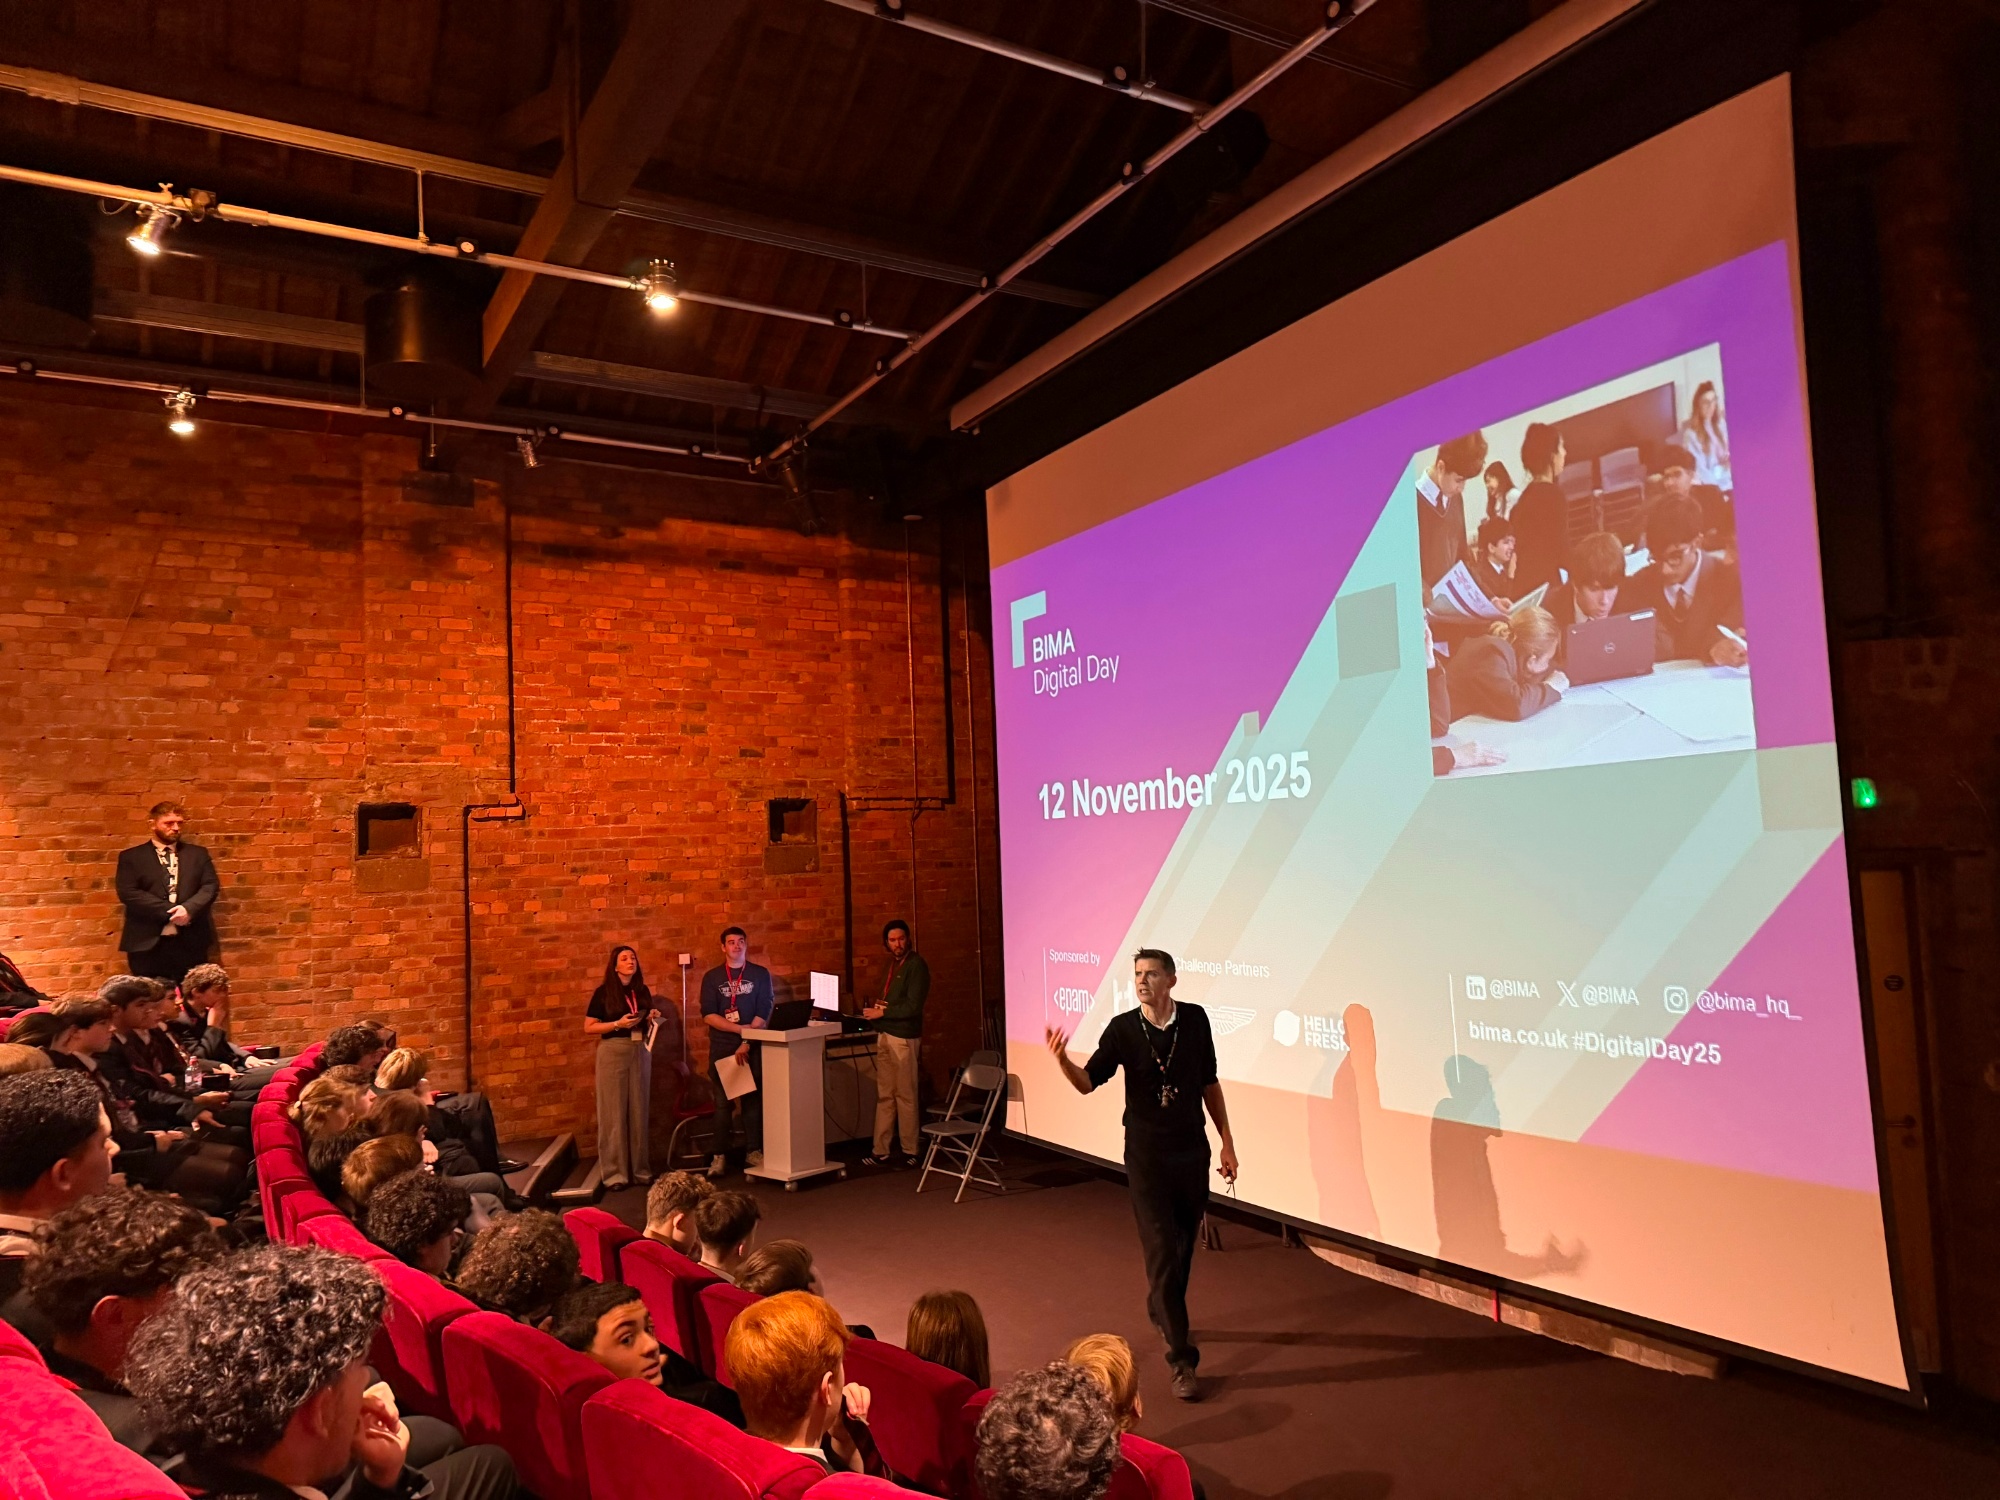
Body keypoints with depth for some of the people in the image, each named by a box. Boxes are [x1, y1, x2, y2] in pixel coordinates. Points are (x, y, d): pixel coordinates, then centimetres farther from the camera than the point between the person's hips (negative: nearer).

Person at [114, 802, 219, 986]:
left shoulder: (198, 854, 14)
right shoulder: (131, 857, 7)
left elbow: (211, 885, 4)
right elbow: (128, 892, -5)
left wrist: (189, 909, -16)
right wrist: (169, 912, -14)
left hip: (191, 943, 2)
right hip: (148, 944, -2)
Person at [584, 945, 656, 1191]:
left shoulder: (642, 991, 11)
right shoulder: (603, 992, -3)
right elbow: (589, 1027, -5)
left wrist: (651, 1019, 0)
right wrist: (617, 1024, -16)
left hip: (640, 1052, 4)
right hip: (612, 1052, -4)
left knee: (639, 1111, 7)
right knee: (614, 1113, -3)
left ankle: (642, 1168, 14)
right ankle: (615, 1173, 1)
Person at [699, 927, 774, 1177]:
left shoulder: (760, 974, 6)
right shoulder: (712, 977, 7)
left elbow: (764, 1013, -1)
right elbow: (708, 1015, -2)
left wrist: (747, 1042, -11)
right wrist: (742, 1029, -12)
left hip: (753, 1047, 0)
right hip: (721, 1047, 0)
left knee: (753, 1099, 1)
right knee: (723, 1102, -1)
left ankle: (753, 1151, 9)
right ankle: (719, 1155, 5)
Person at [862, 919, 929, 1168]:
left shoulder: (916, 965, -10)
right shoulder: (894, 963, 14)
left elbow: (913, 1007, -17)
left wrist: (882, 1012, -12)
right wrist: (878, 1006, 1)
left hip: (903, 1037, -8)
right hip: (885, 1035, 8)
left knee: (905, 1096, -1)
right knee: (884, 1096, 10)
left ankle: (909, 1152, 8)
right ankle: (881, 1152, 14)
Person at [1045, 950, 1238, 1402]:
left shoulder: (1195, 1020, -6)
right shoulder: (1123, 1028, -11)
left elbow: (1209, 1083, 5)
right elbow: (1088, 1082, -8)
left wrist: (1227, 1141, 5)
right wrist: (1062, 1060, -30)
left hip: (1193, 1151, 3)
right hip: (1146, 1157, -3)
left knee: (1184, 1245, 17)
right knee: (1162, 1254, -5)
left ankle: (1161, 1310, 45)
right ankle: (1182, 1359, 2)